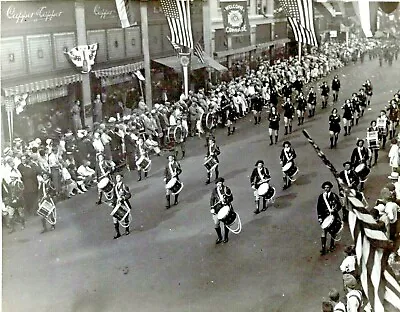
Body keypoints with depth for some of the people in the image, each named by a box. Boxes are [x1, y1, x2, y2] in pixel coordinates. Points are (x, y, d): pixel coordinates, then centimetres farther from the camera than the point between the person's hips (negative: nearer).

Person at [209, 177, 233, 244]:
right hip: (217, 208, 1)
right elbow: (212, 199, 3)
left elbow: (231, 198, -5)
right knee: (216, 223, -3)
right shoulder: (214, 190, 0)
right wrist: (212, 208, -6)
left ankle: (226, 237, 30)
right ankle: (219, 237, 19)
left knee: (226, 223, 10)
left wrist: (225, 200, -23)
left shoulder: (226, 189, -6)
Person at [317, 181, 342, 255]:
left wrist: (334, 209, -21)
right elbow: (318, 208, 5)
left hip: (333, 215, 0)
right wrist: (319, 217, -1)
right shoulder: (321, 196, 2)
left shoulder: (334, 196, -2)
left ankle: (332, 246, 30)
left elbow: (339, 205, -2)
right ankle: (323, 248, -7)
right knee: (324, 232, -8)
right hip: (324, 216, 0)